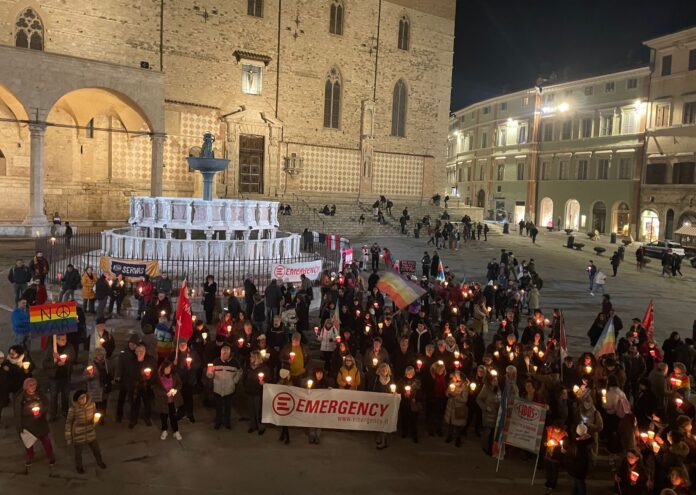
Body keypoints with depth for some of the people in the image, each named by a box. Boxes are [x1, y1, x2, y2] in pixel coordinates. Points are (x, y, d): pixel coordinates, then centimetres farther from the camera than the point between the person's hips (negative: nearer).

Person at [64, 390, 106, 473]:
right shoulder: (73, 409, -25)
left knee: (96, 449, 20)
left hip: (90, 432, 3)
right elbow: (68, 423, -13)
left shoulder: (92, 404, -15)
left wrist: (95, 420, -13)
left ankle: (100, 462, 49)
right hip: (78, 434, -3)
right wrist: (68, 437, -8)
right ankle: (79, 466, 50)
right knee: (78, 452, 21)